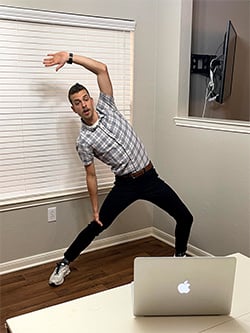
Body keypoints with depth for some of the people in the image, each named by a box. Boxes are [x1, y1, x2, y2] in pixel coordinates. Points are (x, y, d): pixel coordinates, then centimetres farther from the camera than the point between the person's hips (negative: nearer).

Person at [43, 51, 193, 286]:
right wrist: (95, 209, 0)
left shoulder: (106, 107, -2)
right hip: (125, 184, -2)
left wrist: (70, 57, -17)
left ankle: (180, 255, 30)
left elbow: (102, 69, -9)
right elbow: (91, 176, -1)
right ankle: (64, 263, 21)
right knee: (96, 226, 2)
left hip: (150, 178, 2)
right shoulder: (84, 141, -7)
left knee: (185, 217, 4)